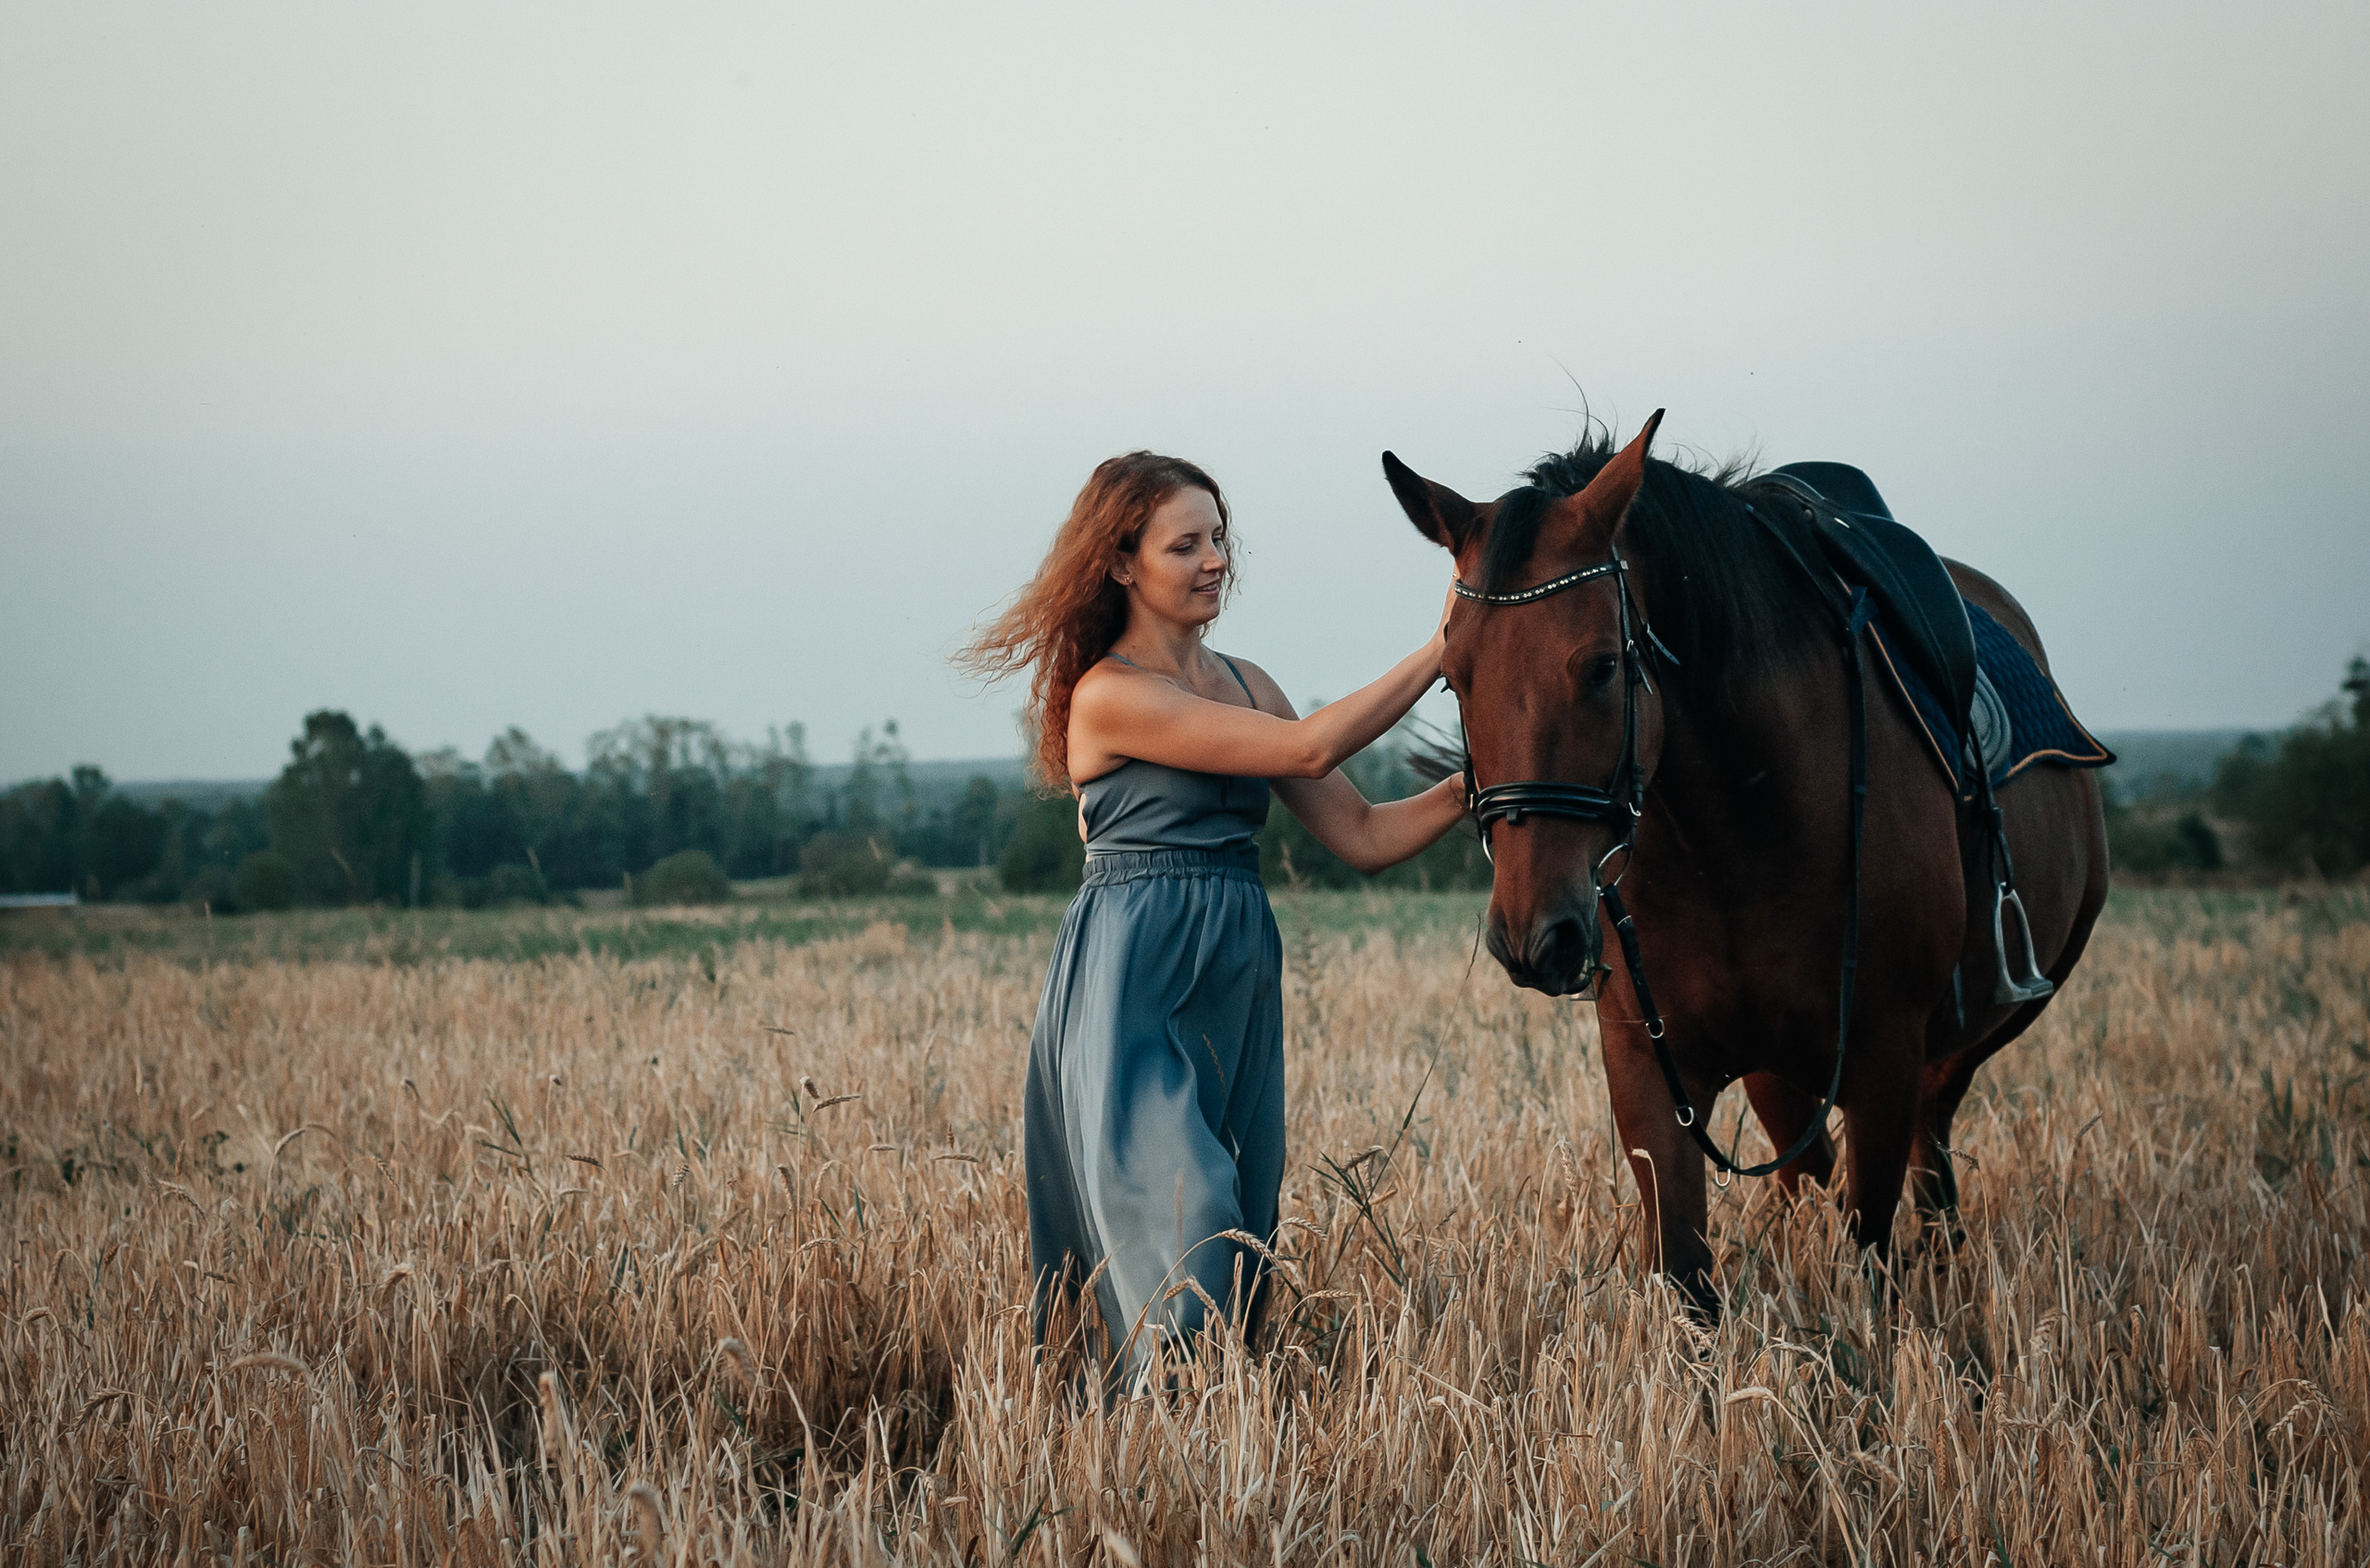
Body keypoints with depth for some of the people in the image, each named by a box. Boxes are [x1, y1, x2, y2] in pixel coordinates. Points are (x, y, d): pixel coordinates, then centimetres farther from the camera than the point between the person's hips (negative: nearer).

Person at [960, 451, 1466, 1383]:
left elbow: (1364, 836, 12)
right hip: (1131, 991, -8)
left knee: (1242, 1266, 6)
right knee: (1187, 1242, -18)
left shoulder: (1244, 685, 15)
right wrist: (1439, 652, -12)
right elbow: (1309, 749, -15)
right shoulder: (1110, 695, -9)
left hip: (1239, 991, 8)